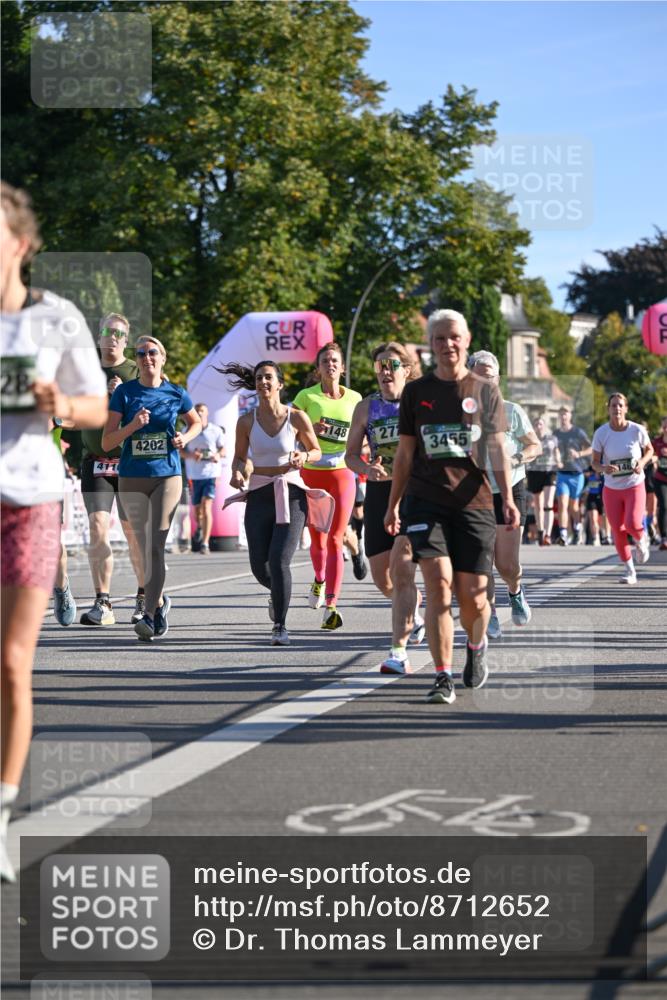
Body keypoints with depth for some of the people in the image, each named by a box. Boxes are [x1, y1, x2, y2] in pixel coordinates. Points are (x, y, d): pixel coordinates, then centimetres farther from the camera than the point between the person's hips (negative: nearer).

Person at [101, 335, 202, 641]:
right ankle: (160, 602, 32)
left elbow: (196, 422, 23)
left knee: (155, 546, -14)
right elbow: (106, 442, -3)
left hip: (167, 477, -1)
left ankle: (150, 614, -14)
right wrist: (133, 426, -18)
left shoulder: (175, 393, 3)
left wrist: (185, 437, 2)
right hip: (132, 480, 1)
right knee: (144, 547, 10)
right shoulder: (124, 392, 0)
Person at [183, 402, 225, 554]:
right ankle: (199, 527, 48)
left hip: (211, 473, -2)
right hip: (194, 475, 2)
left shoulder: (216, 431, 1)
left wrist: (218, 455, -15)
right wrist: (191, 455, -16)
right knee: (197, 508, 13)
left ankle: (205, 543, -15)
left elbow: (223, 449, 7)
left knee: (206, 507, -14)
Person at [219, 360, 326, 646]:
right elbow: (239, 458, 12)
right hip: (258, 497, 2)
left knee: (279, 560, -17)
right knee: (259, 566, 1)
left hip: (290, 496, -2)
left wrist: (303, 456, -14)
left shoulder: (297, 418, -4)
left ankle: (280, 625, -4)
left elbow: (316, 451, 8)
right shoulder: (246, 421, 1)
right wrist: (238, 472, -10)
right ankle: (277, 592, 38)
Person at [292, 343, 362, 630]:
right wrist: (310, 430, -16)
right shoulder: (306, 396, 1)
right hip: (311, 473, 0)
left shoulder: (354, 399, 7)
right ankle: (320, 579, 41)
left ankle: (331, 607, -13)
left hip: (341, 473, 0)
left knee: (335, 541, -9)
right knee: (317, 539, 8)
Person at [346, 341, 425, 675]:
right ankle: (414, 614, 41)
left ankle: (399, 651, -18)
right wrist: (367, 469, -10)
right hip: (378, 494, 4)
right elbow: (351, 455, 11)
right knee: (381, 577, 8)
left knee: (401, 571, -17)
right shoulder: (366, 407, 8)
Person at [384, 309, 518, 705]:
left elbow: (498, 449, 2)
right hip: (426, 501, 0)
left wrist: (508, 498, -11)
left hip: (473, 503, 0)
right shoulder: (416, 391, 9)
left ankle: (477, 645, 34)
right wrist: (393, 505, 14)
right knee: (439, 584, -15)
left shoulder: (486, 391, 7)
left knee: (472, 595, 0)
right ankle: (443, 677, -12)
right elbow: (405, 453, 14)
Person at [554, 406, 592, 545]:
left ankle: (577, 531, 34)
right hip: (562, 473, 2)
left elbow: (591, 449, -4)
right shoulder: (556, 433, 8)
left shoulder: (578, 432, -3)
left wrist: (579, 454, -20)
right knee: (562, 504, -14)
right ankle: (563, 535, -20)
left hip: (576, 474, -2)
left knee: (573, 506, 10)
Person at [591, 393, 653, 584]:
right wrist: (603, 468, -27)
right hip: (611, 489, 2)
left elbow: (649, 450, 7)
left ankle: (642, 540, 19)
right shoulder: (601, 433, -9)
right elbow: (595, 462, -4)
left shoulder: (637, 430, -10)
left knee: (632, 524, -20)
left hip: (635, 486, -2)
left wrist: (642, 462, -14)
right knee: (618, 530, 2)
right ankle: (629, 570, 20)